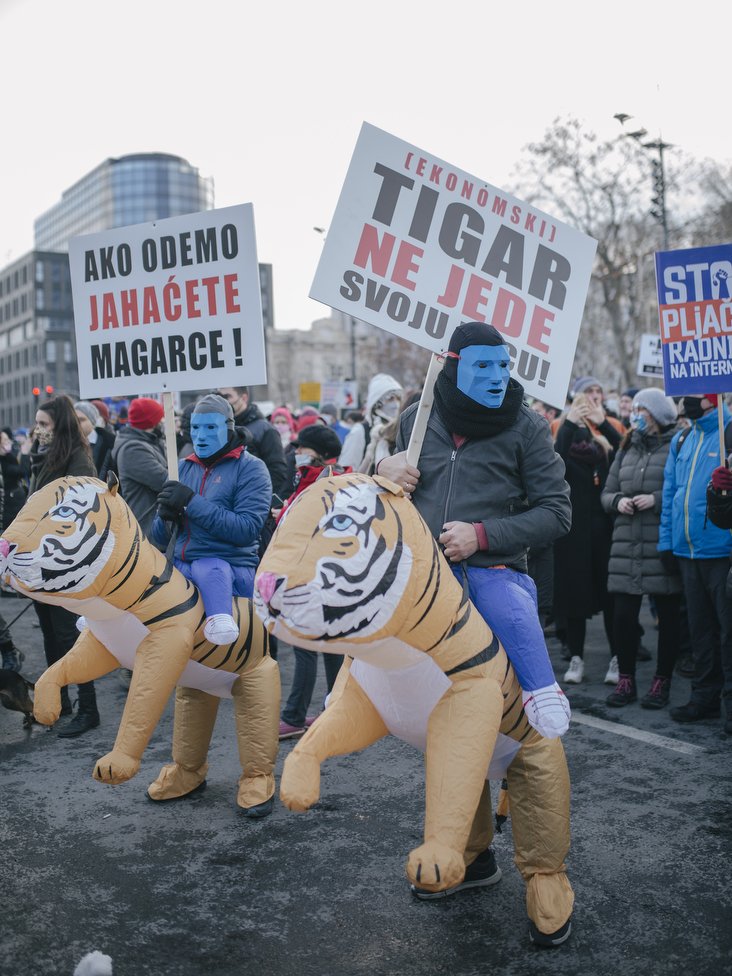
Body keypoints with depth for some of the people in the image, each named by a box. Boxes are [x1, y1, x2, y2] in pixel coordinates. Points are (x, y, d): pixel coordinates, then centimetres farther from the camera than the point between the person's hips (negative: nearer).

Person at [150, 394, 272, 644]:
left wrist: (192, 503, -17)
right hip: (180, 566, 7)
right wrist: (166, 517, -7)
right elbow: (159, 539, 18)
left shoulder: (251, 468, 1)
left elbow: (247, 529, -15)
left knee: (207, 567, -40)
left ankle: (220, 620, -60)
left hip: (232, 569, -7)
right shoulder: (183, 468, 17)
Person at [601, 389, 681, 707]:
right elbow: (606, 492, 18)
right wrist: (618, 501, -2)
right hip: (626, 546, 5)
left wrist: (657, 499, -18)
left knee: (667, 615, 5)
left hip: (663, 547, -5)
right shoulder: (627, 450, 17)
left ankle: (662, 682, 17)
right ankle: (625, 679, 17)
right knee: (622, 614, 3)